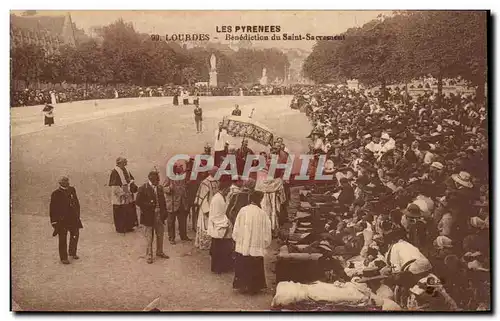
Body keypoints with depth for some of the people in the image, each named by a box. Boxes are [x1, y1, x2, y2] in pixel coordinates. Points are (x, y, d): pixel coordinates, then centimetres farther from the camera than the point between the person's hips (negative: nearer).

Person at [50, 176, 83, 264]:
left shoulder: (72, 190, 3)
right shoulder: (56, 194, -10)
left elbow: (77, 203, 13)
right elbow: (53, 209, -8)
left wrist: (77, 215, 11)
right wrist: (54, 221, -9)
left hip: (73, 217, 5)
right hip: (61, 219, -5)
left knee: (75, 235, 16)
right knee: (63, 239, 0)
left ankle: (72, 252, 38)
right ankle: (63, 258, 10)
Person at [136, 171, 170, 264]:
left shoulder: (160, 188, 5)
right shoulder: (143, 189, -12)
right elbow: (138, 202, -12)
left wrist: (164, 212, 4)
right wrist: (149, 205, -22)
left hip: (159, 215, 5)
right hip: (149, 216, -5)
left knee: (160, 235, 16)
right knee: (149, 237, 4)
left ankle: (159, 252, 34)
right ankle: (149, 255, 17)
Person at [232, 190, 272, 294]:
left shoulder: (243, 211, -8)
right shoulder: (263, 214, -13)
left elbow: (236, 228, -2)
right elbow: (266, 232, -6)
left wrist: (236, 238, 14)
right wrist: (266, 244, 9)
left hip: (242, 246, 2)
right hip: (256, 247, -2)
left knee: (242, 267, 16)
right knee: (255, 268, 11)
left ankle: (242, 285, 24)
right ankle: (253, 287, 18)